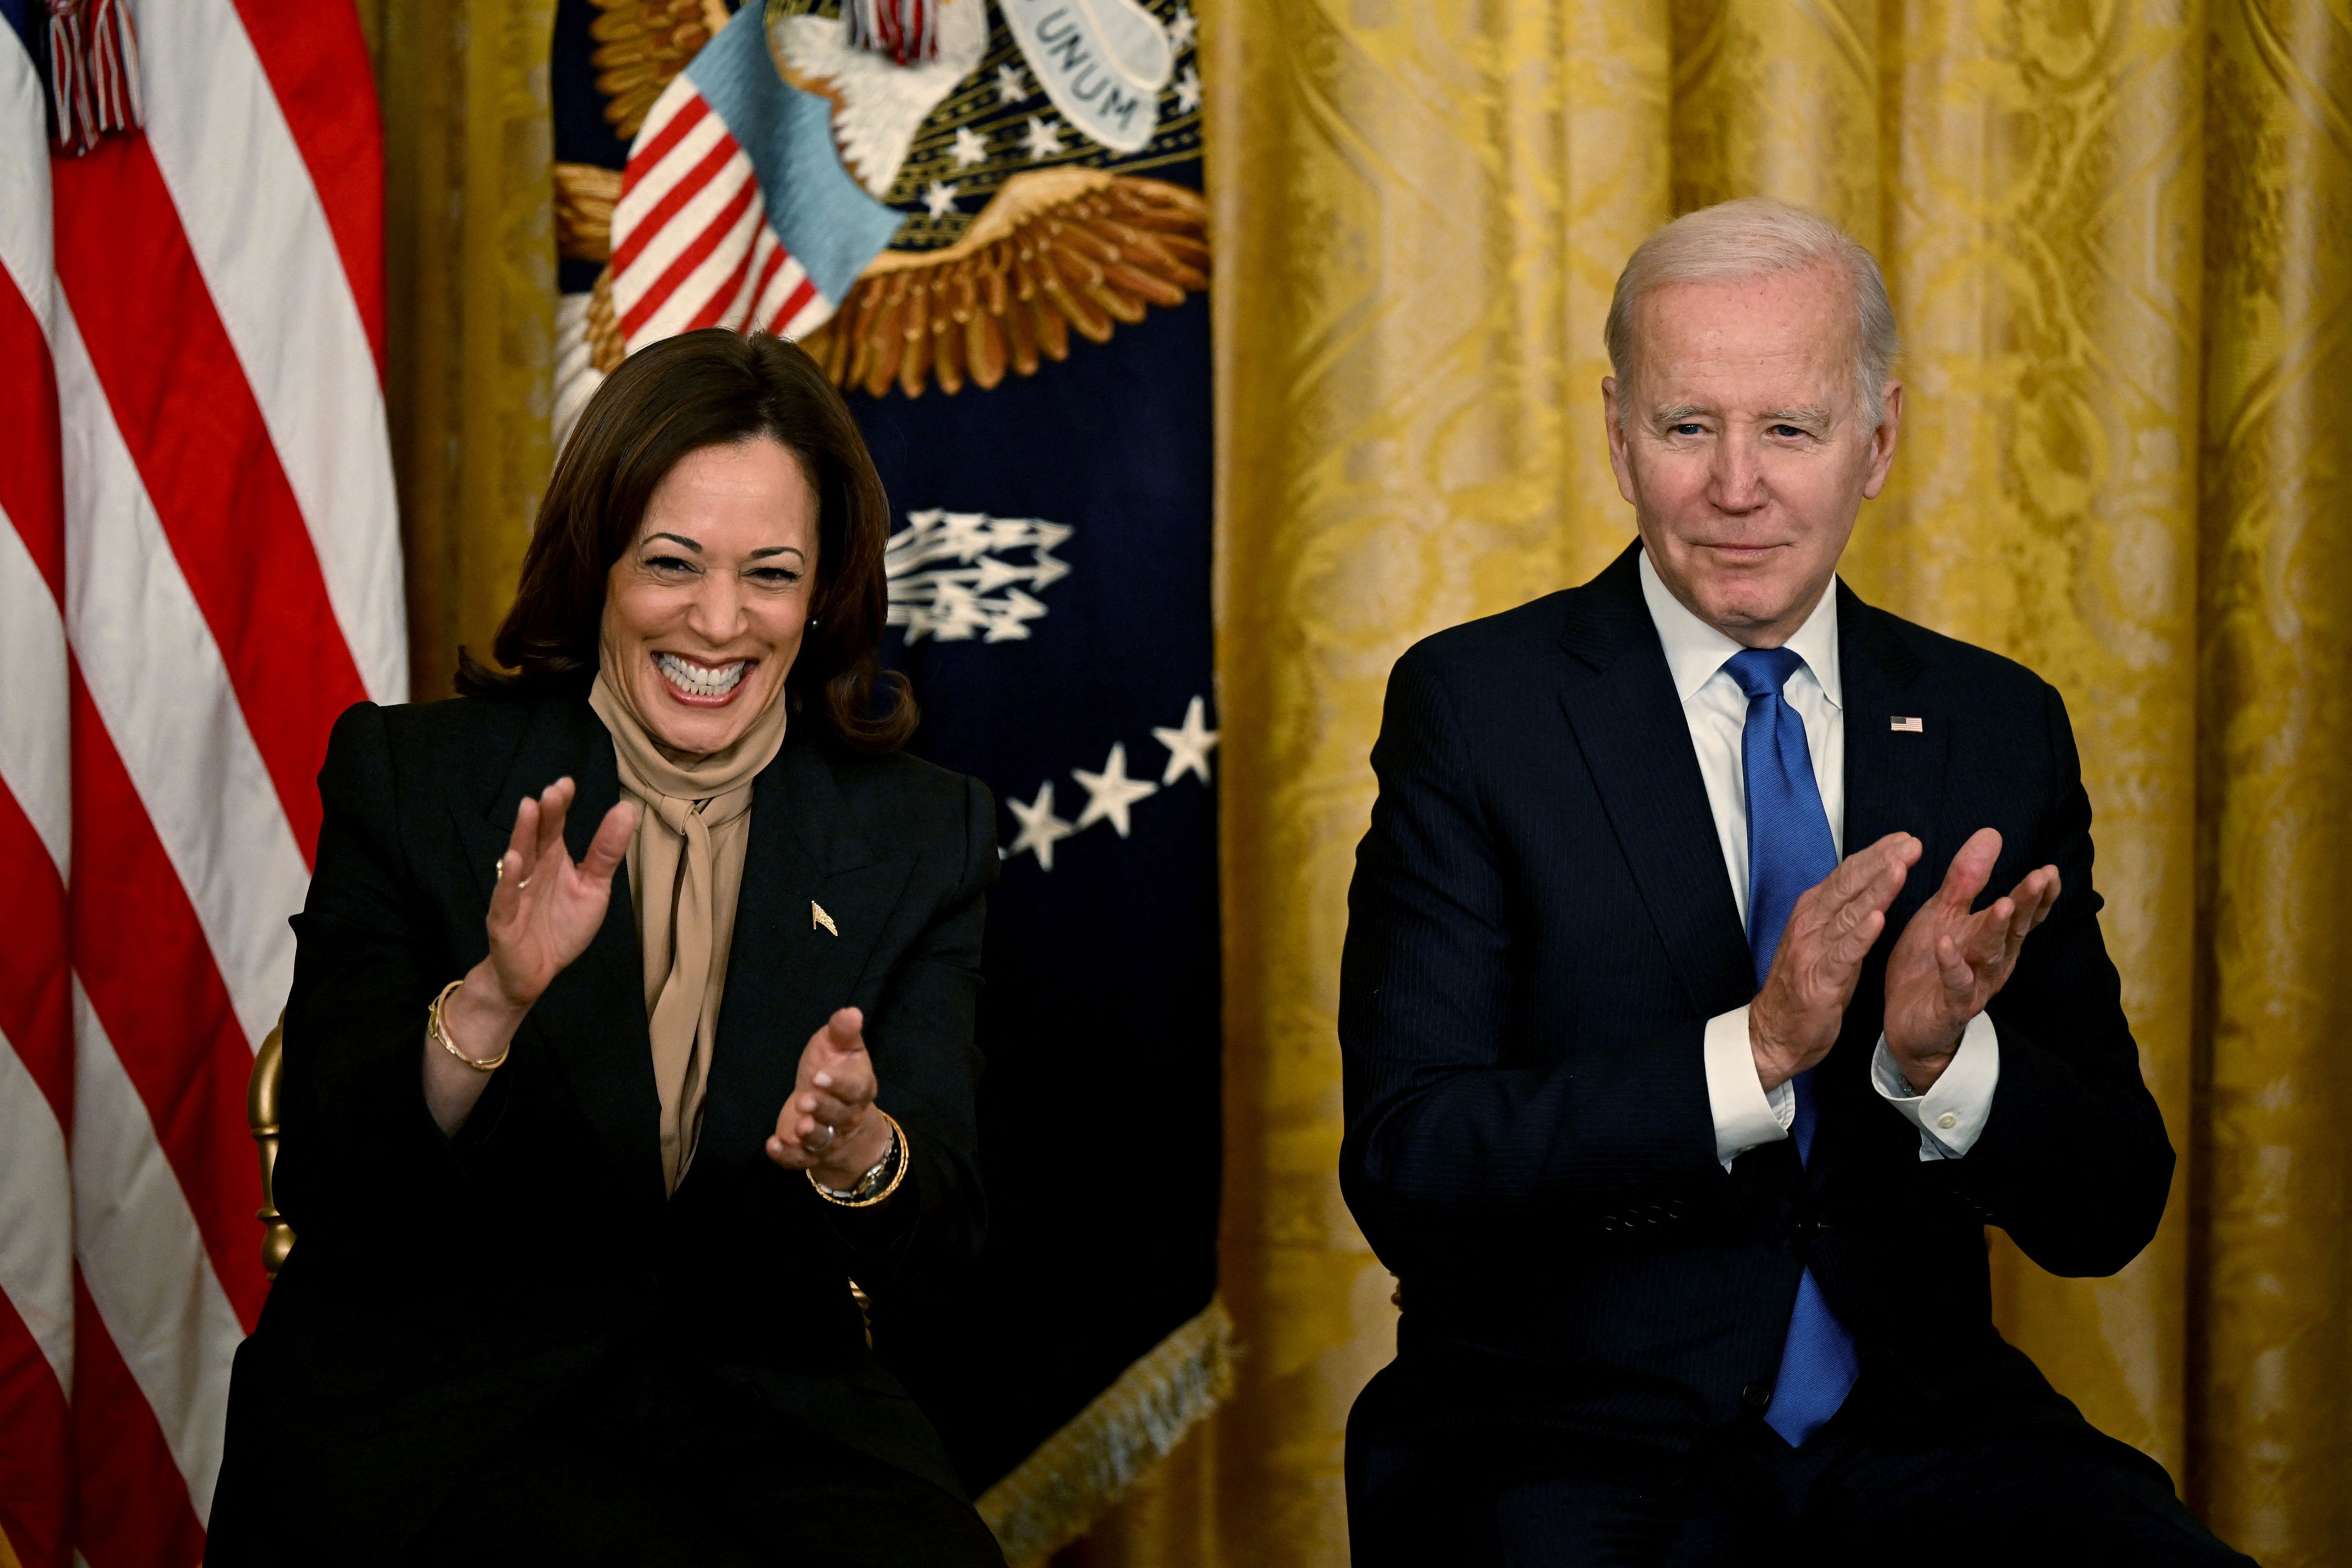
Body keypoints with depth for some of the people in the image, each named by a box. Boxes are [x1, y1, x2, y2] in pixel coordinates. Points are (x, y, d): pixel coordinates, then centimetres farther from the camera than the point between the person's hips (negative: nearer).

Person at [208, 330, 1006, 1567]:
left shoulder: (918, 835, 4)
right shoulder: (411, 779, -2)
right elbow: (318, 1185, -10)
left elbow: (935, 1237, -3)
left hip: (756, 1402, 3)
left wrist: (858, 1151, -27)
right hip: (429, 1407, -2)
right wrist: (493, 1000, -28)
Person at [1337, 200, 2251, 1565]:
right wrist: (1749, 1055, -21)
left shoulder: (2002, 729, 8)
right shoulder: (1476, 707, -2)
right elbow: (1404, 1169, -10)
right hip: (1570, 1442, -2)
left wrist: (1946, 1059, -15)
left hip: (1916, 1436, 3)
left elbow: (2109, 1214, 6)